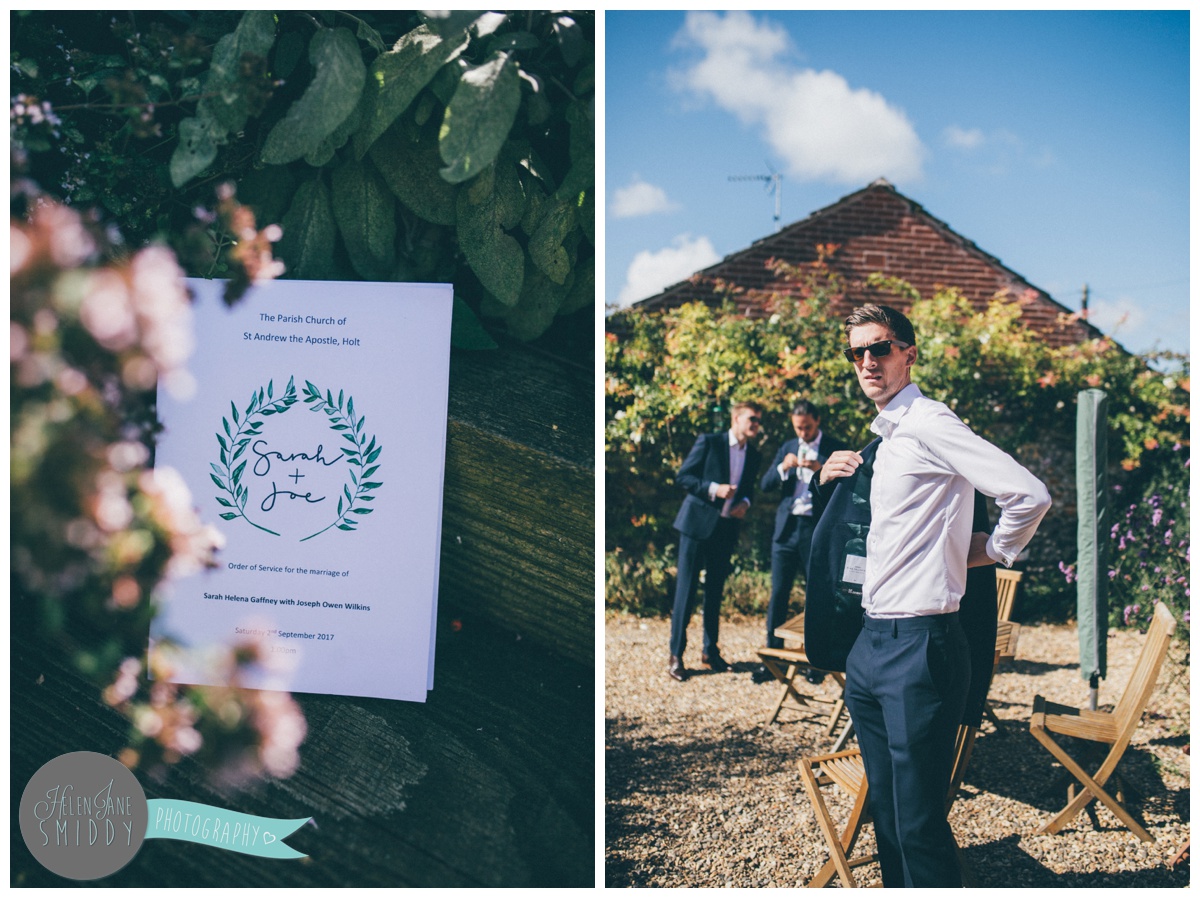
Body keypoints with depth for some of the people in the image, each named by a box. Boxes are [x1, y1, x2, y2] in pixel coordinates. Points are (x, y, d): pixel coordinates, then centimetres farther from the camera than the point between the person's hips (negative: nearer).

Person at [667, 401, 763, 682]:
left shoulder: (753, 454, 10)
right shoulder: (708, 442, -6)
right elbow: (683, 476, -7)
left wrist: (745, 502, -3)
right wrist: (713, 488, -19)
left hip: (726, 529, 5)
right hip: (697, 524, -5)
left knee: (715, 591, 12)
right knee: (686, 588, -3)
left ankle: (710, 650, 23)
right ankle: (676, 654, 3)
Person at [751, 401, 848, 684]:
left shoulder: (835, 448, 1)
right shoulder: (787, 448, 13)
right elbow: (765, 485, 7)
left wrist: (821, 469, -23)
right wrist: (782, 467, -12)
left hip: (817, 530, -4)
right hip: (786, 528, 4)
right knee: (778, 594, 4)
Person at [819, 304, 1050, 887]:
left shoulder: (927, 423, -12)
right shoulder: (886, 436, 16)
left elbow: (1030, 495, -22)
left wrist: (993, 550, -4)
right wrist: (831, 479, 16)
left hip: (919, 645, -10)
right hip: (872, 643, 10)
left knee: (919, 824, -5)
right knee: (886, 810, 17)